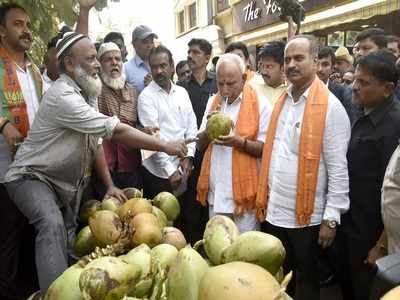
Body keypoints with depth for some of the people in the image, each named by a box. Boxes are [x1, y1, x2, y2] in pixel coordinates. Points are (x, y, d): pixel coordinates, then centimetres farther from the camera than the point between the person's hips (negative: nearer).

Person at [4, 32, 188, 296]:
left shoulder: (87, 92, 4)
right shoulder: (63, 96, -26)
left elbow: (96, 140, 5)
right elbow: (117, 131, -30)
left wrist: (110, 185, 1)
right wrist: (165, 146, -25)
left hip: (65, 181, 9)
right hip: (32, 176, -8)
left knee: (68, 235, 10)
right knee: (52, 225, -32)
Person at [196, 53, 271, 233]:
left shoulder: (260, 104, -8)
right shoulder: (213, 102, 8)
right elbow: (200, 145, 9)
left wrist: (240, 142, -24)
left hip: (243, 193, -5)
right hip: (215, 193, 5)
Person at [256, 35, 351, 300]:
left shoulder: (331, 106, -11)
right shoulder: (281, 102, 8)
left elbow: (338, 168, -13)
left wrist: (331, 218, -13)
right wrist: (264, 200, 9)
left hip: (306, 216, -5)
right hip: (273, 212, 6)